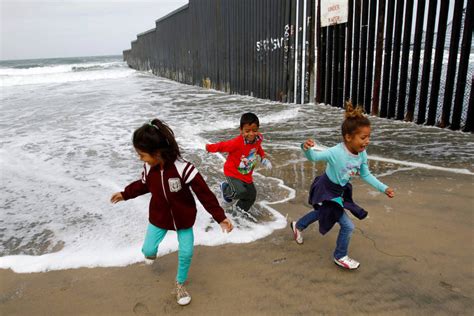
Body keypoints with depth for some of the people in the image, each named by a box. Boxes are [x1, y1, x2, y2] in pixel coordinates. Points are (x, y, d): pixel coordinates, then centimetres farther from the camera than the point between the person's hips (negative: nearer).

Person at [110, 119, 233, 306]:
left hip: (183, 219, -3)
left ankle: (180, 283, 33)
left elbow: (205, 194, -26)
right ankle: (152, 249, 45)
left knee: (186, 253, 4)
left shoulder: (183, 169, -33)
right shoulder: (148, 167, -17)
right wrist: (125, 194, 17)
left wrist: (220, 217, -25)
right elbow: (144, 185, 8)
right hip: (159, 218, 3)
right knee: (148, 250, 5)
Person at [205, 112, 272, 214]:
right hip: (233, 172, -6)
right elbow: (222, 146, -20)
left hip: (247, 174, 6)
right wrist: (209, 147, -6)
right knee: (241, 192, -24)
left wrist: (263, 158, 3)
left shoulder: (258, 138, -14)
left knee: (252, 195, 13)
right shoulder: (236, 143, -34)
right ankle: (225, 188, 11)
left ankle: (241, 211, 42)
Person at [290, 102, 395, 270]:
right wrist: (307, 148, -58)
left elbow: (366, 175, 1)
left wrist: (384, 188, -2)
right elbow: (313, 157, -36)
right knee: (348, 225, -6)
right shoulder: (335, 152, -35)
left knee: (321, 213, 32)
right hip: (326, 191, -8)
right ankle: (340, 257, 20)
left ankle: (298, 225, 59)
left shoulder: (362, 154, -13)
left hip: (340, 190, 8)